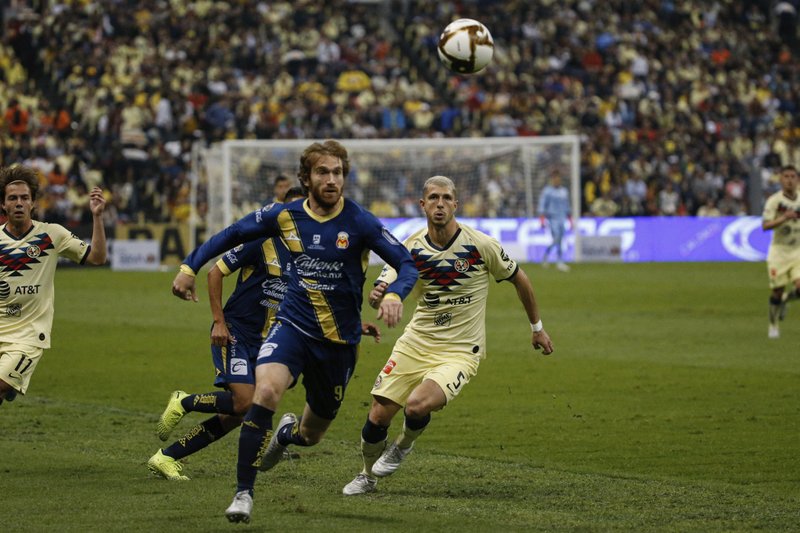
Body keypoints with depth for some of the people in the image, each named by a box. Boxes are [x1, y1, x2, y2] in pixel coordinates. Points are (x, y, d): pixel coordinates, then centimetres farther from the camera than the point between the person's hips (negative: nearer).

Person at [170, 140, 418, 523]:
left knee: (310, 435, 12)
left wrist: (394, 295, -32)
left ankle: (287, 433, 54)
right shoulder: (285, 216, -3)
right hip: (292, 326, 0)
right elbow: (232, 235, 11)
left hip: (339, 340, 0)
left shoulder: (359, 222, -11)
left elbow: (407, 264, -12)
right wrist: (190, 266, 2)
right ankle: (243, 493, -19)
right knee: (266, 391, -30)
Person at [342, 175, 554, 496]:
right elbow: (385, 288, -8)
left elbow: (519, 279, 4)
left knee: (417, 405, -28)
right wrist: (378, 295, -34)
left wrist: (537, 327, 13)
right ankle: (368, 476, 27)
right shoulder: (412, 248, -4)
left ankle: (404, 445, 7)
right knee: (378, 415, -3)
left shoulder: (480, 245, -11)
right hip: (415, 345, 3)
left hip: (459, 352, -3)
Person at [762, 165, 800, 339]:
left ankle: (785, 299, 21)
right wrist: (783, 218, -31)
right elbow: (765, 225, -19)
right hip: (779, 251, -3)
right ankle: (773, 325, 21)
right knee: (777, 291, -1)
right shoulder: (774, 200, -9)